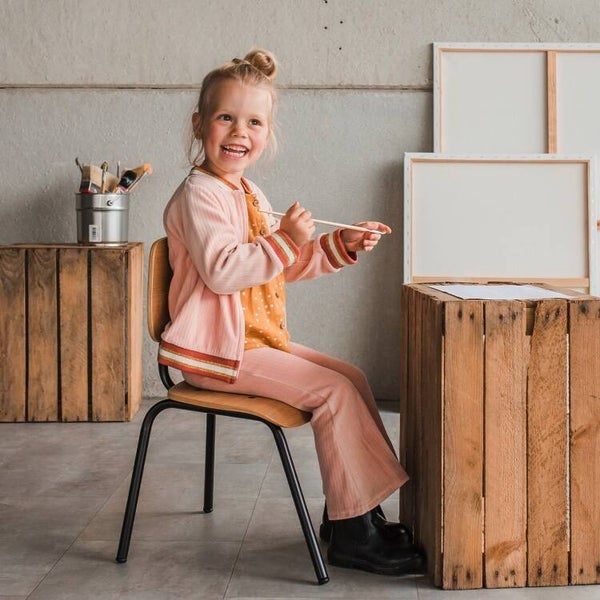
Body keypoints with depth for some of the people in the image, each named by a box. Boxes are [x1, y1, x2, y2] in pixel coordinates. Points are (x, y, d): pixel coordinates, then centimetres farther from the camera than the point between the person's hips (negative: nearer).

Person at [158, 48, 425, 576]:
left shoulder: (250, 194, 17)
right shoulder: (199, 194, -14)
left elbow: (289, 266, 21)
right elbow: (220, 271, -26)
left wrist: (343, 246, 9)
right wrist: (285, 239, -28)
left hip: (258, 338, 10)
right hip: (216, 349, -10)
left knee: (352, 377, 8)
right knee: (333, 391, -17)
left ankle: (348, 510, 13)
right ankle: (352, 533, -10)